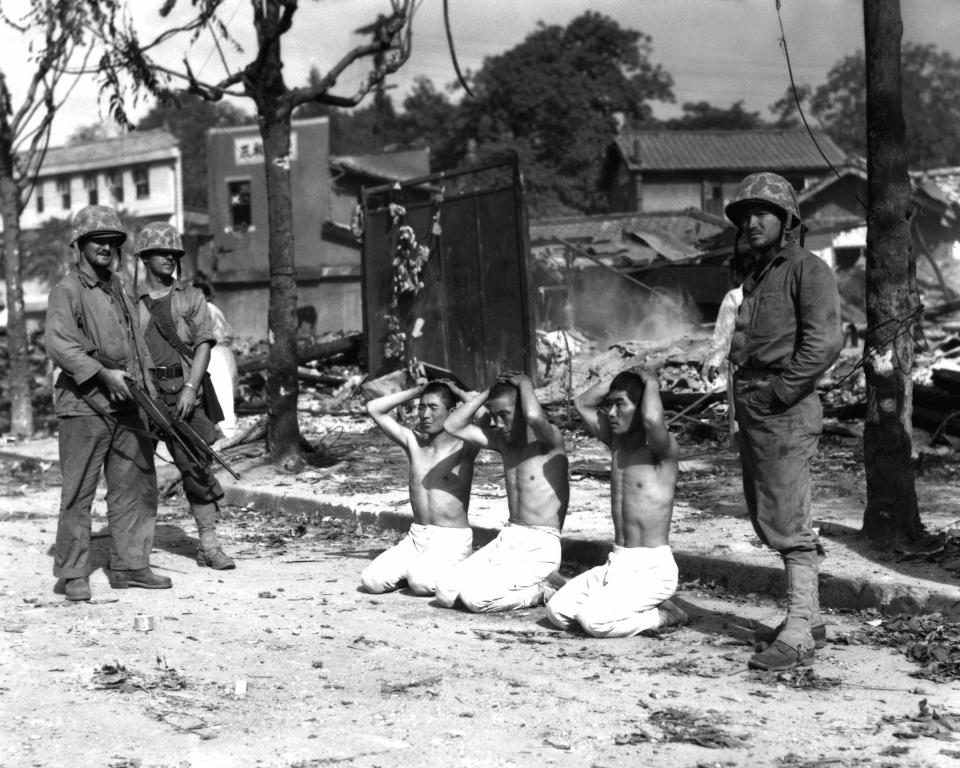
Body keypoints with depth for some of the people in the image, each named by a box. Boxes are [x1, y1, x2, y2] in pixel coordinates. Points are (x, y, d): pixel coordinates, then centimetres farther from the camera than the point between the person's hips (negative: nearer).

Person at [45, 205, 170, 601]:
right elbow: (57, 342, -18)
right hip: (83, 407, -7)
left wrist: (148, 388, 12)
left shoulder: (119, 290, 18)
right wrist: (104, 373, -23)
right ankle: (71, 575, 1)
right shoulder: (67, 290, -6)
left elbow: (137, 344, 23)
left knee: (136, 487, 8)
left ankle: (129, 566, 17)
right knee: (78, 493, -4)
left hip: (126, 405, 7)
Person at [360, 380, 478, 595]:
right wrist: (418, 391, 5)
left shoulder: (462, 448, -6)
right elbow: (374, 408, 8)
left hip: (451, 539, -5)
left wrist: (458, 392, -7)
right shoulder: (413, 442, 7)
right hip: (416, 537, 5)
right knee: (371, 580, -14)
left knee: (421, 583, -32)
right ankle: (420, 568, 14)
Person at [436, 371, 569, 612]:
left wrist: (525, 384, -12)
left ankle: (544, 590, -1)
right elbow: (453, 426, 7)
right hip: (506, 539, 8)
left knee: (475, 597, -25)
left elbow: (534, 417, -33)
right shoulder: (503, 441, 11)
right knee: (445, 592, -8)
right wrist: (489, 392, 2)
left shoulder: (549, 441, -9)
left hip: (539, 547, -8)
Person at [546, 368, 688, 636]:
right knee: (557, 611, -8)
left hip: (652, 568, -8)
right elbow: (582, 404, 13)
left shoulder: (663, 449, -12)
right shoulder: (617, 442, 10)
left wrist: (651, 383, -16)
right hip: (616, 563, 8)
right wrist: (618, 380, 4)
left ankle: (661, 616, -2)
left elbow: (652, 419, -35)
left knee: (593, 620, -27)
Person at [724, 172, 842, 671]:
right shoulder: (756, 276, 19)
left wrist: (779, 391, -17)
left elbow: (824, 343, -18)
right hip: (751, 406, 10)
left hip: (786, 411, -10)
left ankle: (797, 637, -8)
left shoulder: (808, 270, -8)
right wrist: (745, 390, 11)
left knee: (789, 524, -9)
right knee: (770, 520, 14)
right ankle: (808, 619, 24)